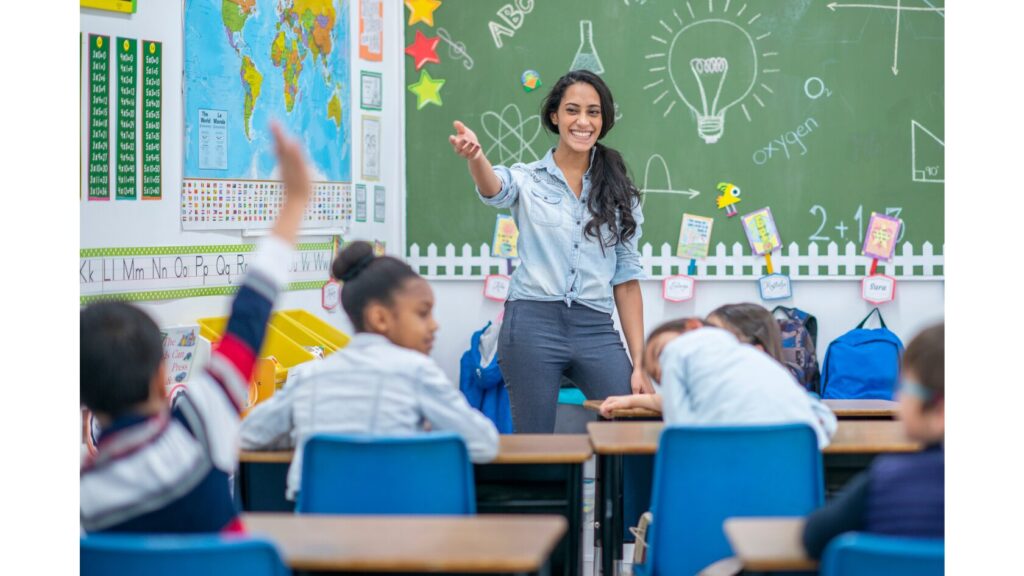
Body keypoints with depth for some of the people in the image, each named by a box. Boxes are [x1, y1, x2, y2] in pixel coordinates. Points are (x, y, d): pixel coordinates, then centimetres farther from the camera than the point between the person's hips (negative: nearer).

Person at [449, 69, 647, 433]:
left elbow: (626, 278, 11)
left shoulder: (618, 192, 12)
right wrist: (475, 156, -44)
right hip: (533, 324, -2)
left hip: (596, 330, 2)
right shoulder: (528, 179, 5)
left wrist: (639, 363, 5)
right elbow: (494, 190, -20)